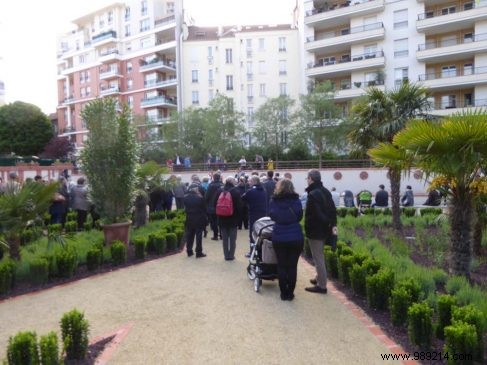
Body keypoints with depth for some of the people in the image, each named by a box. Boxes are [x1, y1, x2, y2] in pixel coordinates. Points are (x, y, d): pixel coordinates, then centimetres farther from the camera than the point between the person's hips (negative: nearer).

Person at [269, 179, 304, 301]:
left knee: (281, 266, 12)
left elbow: (271, 215, 6)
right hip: (296, 237, 0)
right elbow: (300, 216, 4)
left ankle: (284, 293, 17)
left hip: (279, 237, 1)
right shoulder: (296, 200, -5)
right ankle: (290, 293, 14)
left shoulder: (274, 200, -4)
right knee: (292, 266, 9)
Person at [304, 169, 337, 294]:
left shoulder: (312, 194, -21)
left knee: (318, 258, -1)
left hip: (315, 231, -9)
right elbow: (332, 209, 5)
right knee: (320, 256, 22)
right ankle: (319, 278, 35)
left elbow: (315, 214, -25)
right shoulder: (325, 191, 8)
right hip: (324, 230, 9)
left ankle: (321, 285, 7)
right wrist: (333, 224, -3)